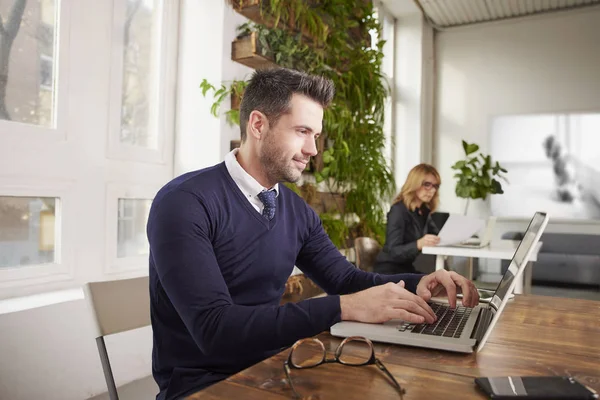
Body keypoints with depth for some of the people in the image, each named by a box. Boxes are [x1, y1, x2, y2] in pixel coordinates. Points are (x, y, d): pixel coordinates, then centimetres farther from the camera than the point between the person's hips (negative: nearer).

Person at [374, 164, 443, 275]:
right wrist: (418, 244, -40)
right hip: (390, 270, -8)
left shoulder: (424, 210, 7)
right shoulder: (398, 210, -17)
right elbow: (393, 251, -23)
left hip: (409, 267, 8)